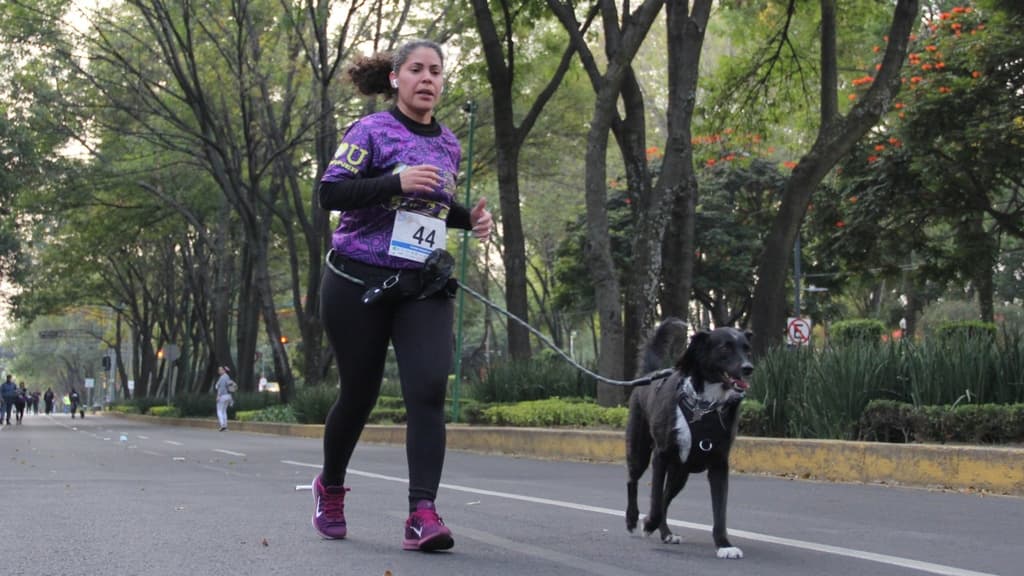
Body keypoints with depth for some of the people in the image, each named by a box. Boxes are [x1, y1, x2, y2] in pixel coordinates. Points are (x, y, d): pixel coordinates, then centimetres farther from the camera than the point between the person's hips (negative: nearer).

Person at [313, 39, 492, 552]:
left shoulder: (449, 145, 13)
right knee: (359, 393, 7)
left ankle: (422, 514, -21)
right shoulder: (372, 131, -4)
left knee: (428, 390, -16)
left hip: (423, 287, 4)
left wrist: (469, 217, 7)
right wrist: (398, 182, -25)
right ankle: (330, 488, 34)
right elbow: (329, 192, -14)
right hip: (359, 282, -4)